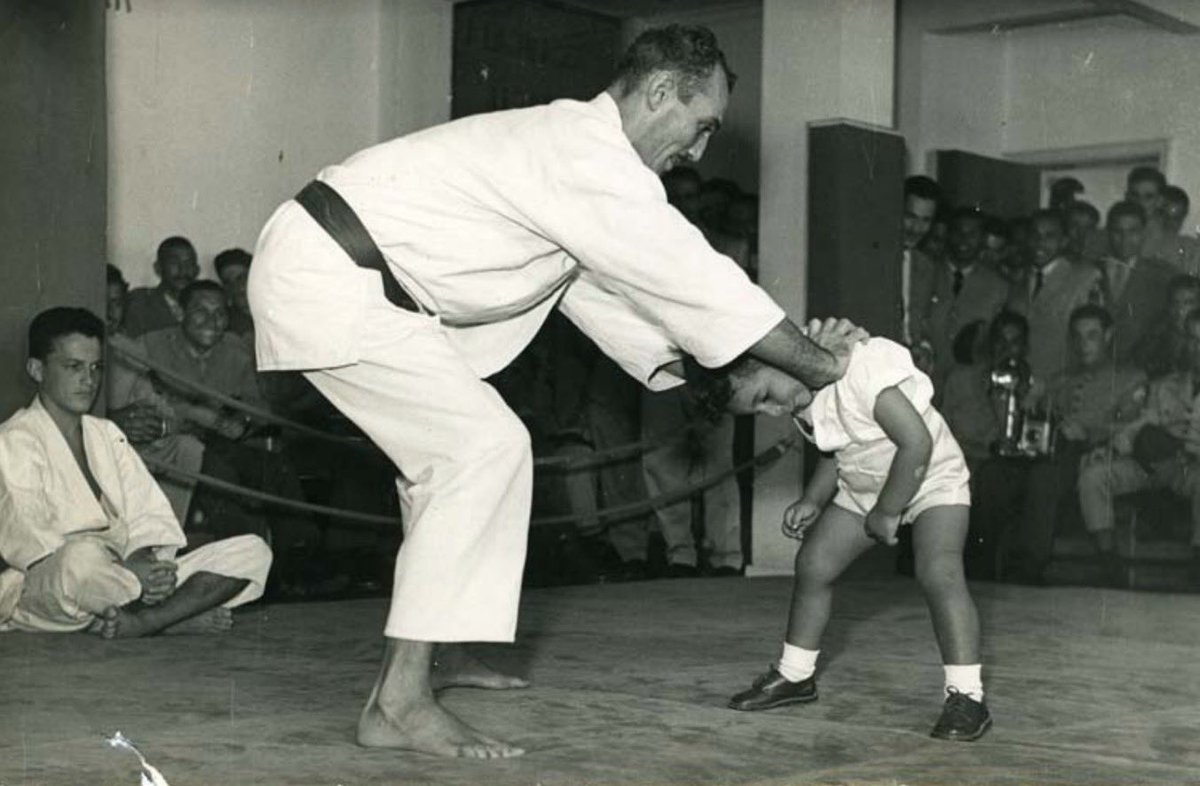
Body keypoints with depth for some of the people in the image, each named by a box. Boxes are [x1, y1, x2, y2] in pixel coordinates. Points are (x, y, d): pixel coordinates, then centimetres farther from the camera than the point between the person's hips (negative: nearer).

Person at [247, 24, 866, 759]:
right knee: (484, 447, -14)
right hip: (330, 277, -11)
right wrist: (816, 361, -4)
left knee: (460, 449, 15)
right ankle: (399, 702, -11)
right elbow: (695, 279, -16)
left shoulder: (567, 149, 16)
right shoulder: (592, 163, -17)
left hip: (325, 268, 11)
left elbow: (600, 294, 19)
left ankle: (423, 657, 20)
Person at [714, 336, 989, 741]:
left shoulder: (861, 370, -33)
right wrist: (813, 501, -5)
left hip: (931, 478, -8)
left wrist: (887, 513, -24)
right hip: (863, 489, 8)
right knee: (812, 564, 2)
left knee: (939, 573, -27)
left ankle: (966, 697, -22)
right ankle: (794, 676, 19)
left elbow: (917, 442, -33)